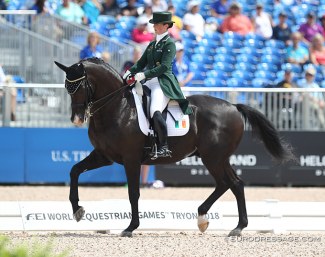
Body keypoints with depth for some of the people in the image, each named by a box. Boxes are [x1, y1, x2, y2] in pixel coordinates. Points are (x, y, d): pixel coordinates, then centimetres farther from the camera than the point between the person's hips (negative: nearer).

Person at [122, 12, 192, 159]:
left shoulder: (169, 44, -5)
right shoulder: (152, 44, 18)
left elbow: (164, 66, -16)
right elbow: (142, 63, 18)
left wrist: (144, 75, -24)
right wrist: (129, 72, 0)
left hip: (163, 83, -9)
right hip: (150, 82, 9)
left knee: (155, 112, -30)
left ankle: (163, 147, -25)